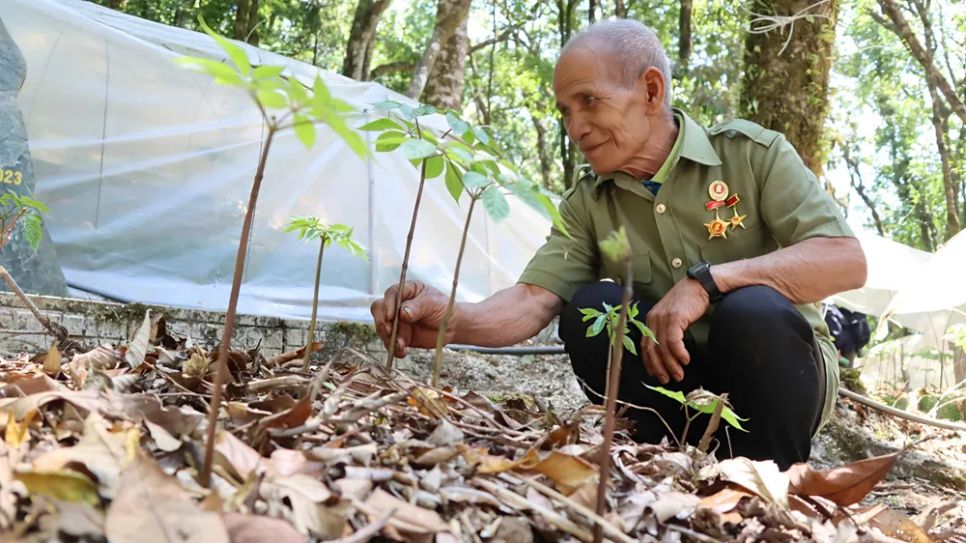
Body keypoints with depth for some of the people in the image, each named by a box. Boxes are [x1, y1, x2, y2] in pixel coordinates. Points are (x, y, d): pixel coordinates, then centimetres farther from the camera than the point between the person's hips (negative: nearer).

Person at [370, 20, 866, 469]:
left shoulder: (752, 152, -10)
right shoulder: (587, 205, -1)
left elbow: (846, 261, -19)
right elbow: (534, 301, -14)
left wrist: (707, 280, -30)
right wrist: (455, 322, -36)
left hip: (773, 369, -2)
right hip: (674, 379, 3)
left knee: (754, 310, -34)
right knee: (590, 307, -22)